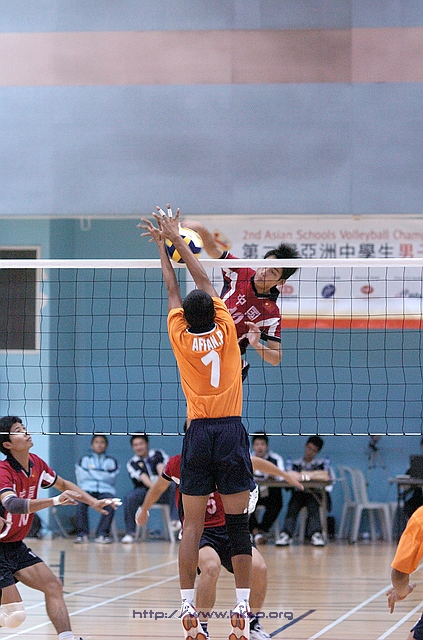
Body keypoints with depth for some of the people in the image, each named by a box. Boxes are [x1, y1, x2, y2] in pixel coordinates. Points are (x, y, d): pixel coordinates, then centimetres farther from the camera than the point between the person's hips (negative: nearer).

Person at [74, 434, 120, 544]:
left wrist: (92, 471, 4)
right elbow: (81, 477, 6)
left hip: (105, 490, 0)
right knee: (81, 503, -34)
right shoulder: (84, 459, 22)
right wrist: (102, 475, 4)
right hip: (87, 489, 0)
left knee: (110, 504, -35)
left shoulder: (111, 461, 21)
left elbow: (111, 477, 3)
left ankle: (102, 534, -33)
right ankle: (82, 534, -31)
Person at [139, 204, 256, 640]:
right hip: (231, 431, 0)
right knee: (238, 523, 0)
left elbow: (172, 288, 16)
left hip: (198, 433, 1)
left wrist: (163, 245, 28)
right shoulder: (224, 330, 0)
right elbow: (203, 281, 12)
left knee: (192, 526, 0)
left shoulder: (180, 337, 1)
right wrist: (175, 239, 20)